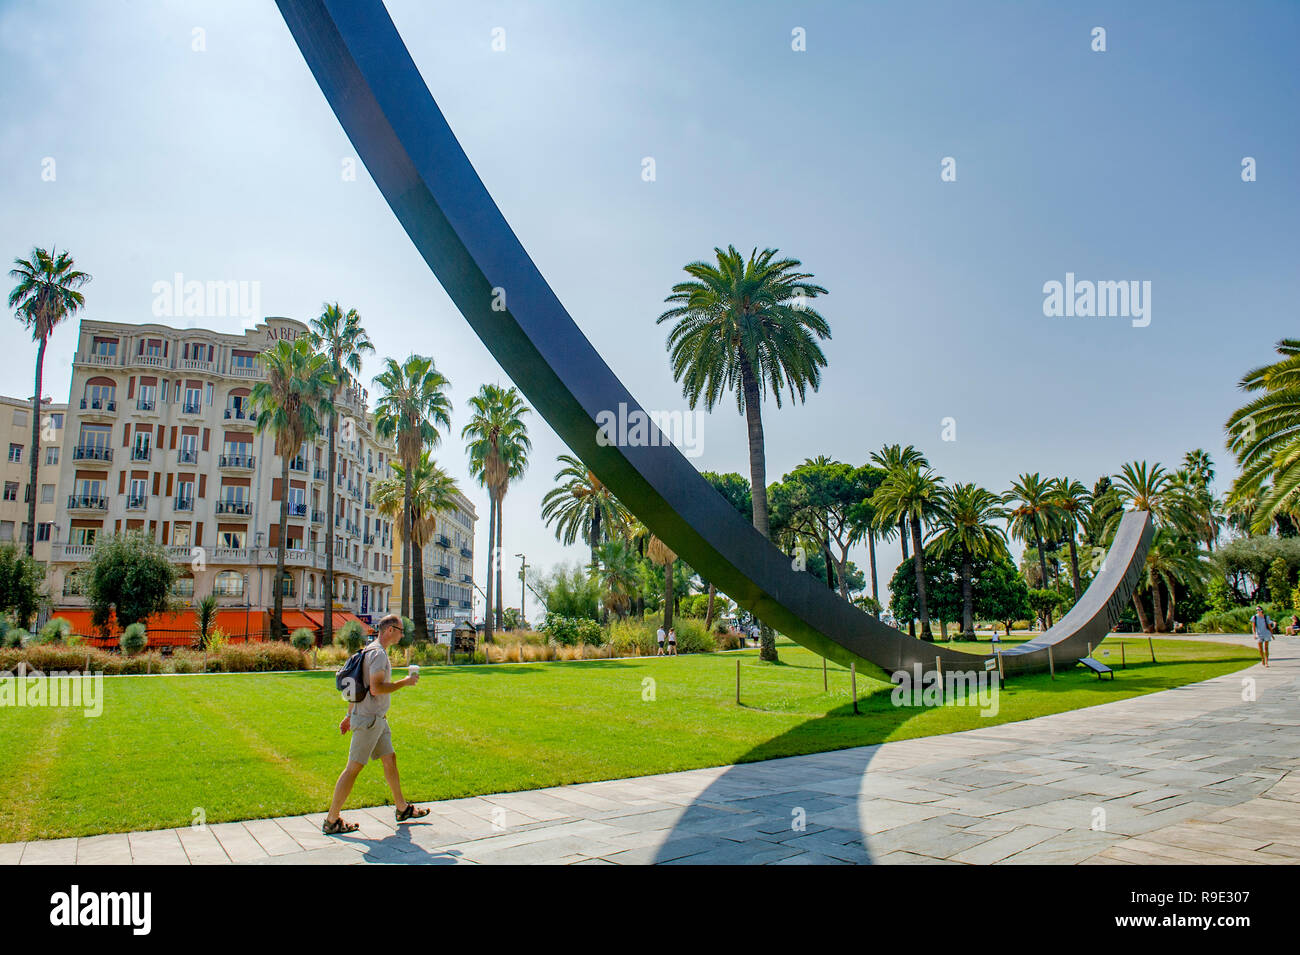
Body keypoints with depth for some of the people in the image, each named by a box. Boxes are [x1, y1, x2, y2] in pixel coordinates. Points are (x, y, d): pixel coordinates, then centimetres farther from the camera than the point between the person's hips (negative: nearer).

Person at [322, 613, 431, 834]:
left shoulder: (372, 650, 14)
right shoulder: (378, 653, -18)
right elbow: (376, 688, -26)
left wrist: (349, 715, 23)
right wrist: (405, 682, -16)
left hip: (378, 719, 10)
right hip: (369, 719, -10)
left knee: (390, 759, 15)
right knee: (353, 768, -3)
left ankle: (402, 808, 25)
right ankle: (331, 820, 5)